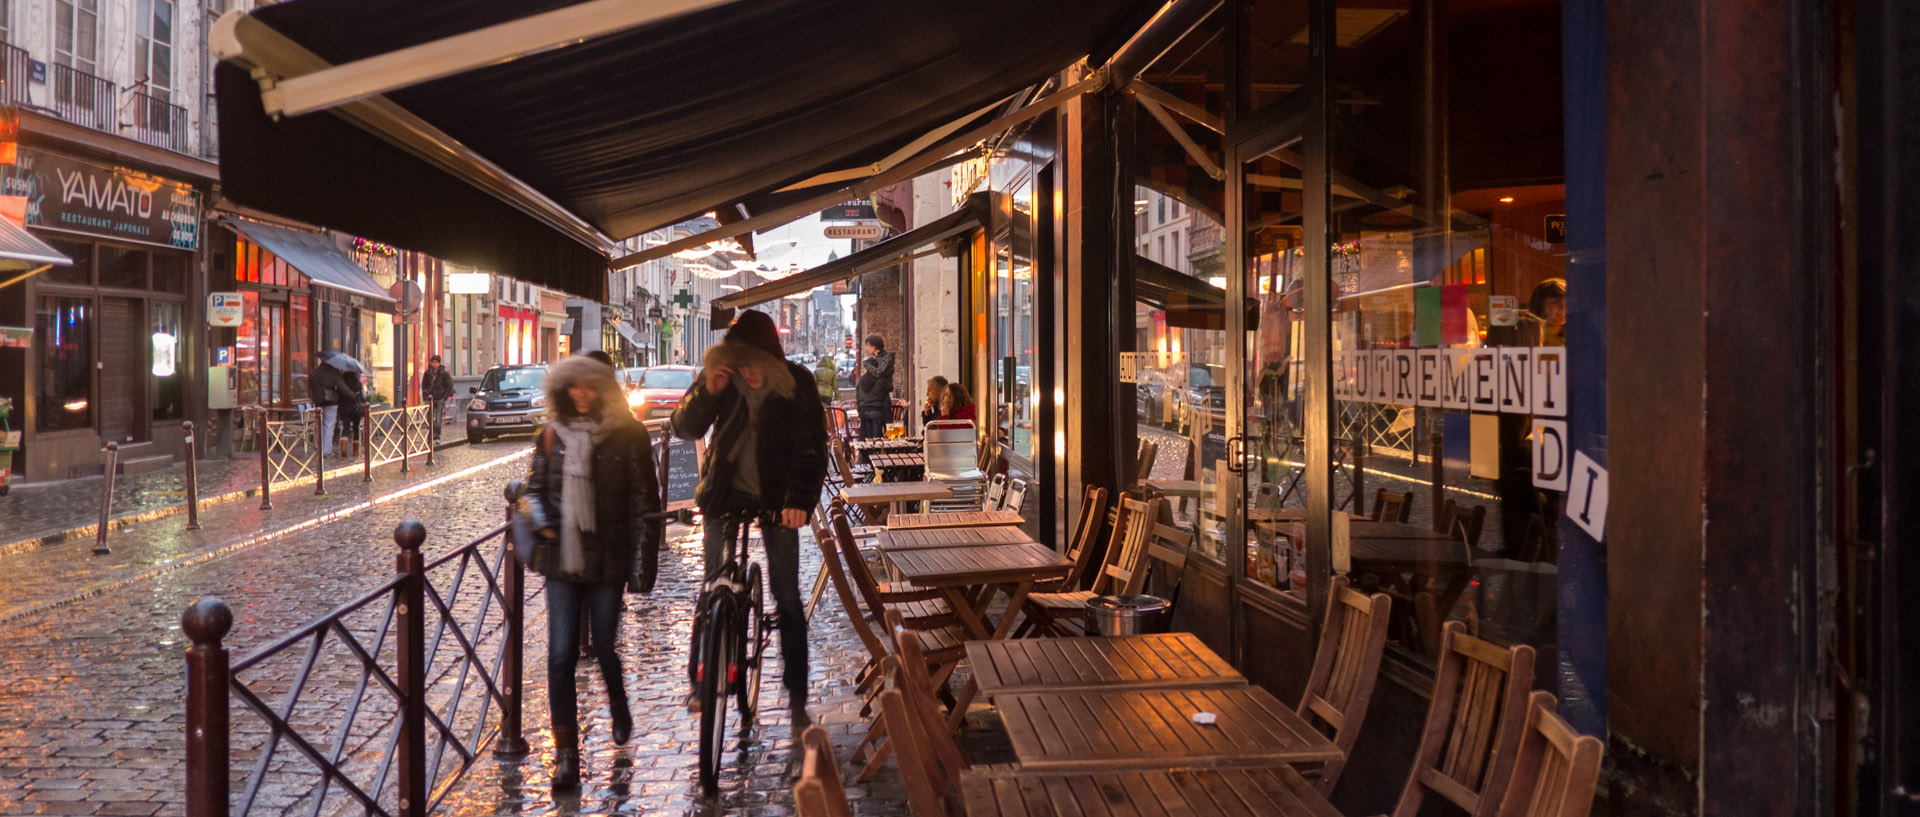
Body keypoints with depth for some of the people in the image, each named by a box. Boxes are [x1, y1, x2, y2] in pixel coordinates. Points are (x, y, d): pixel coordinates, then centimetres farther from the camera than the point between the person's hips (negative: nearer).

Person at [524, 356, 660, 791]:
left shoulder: (627, 434, -2)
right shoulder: (553, 435, 7)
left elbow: (644, 498, -1)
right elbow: (536, 486, 16)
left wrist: (646, 555, -5)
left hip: (607, 560, -2)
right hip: (560, 558, 2)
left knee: (605, 649, 7)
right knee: (560, 656, -2)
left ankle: (619, 709, 40)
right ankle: (566, 754, 5)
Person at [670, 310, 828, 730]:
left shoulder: (795, 384, -11)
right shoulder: (721, 376, -6)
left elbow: (811, 446, -13)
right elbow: (684, 428, -8)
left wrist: (800, 500, -26)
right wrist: (707, 392, -26)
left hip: (776, 499, -2)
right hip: (725, 493, 2)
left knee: (787, 597, -1)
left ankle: (797, 697, 6)